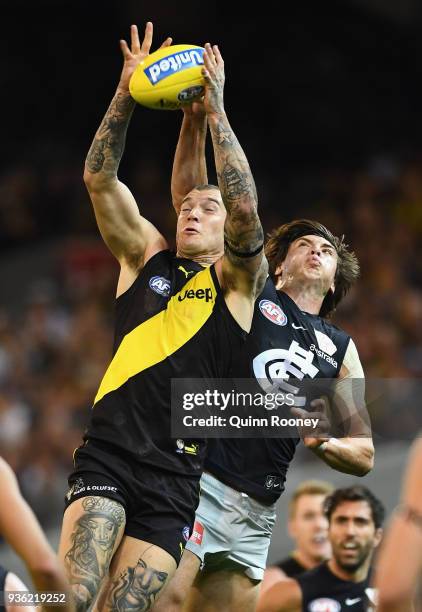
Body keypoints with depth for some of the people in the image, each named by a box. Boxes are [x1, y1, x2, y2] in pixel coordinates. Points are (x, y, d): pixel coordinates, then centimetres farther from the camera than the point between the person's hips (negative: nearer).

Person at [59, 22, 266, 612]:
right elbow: (98, 180, 9)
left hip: (176, 472, -1)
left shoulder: (237, 280, 11)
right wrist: (125, 95, 0)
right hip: (108, 453, 1)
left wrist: (215, 109, -6)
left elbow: (246, 209, -7)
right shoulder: (147, 256, 18)